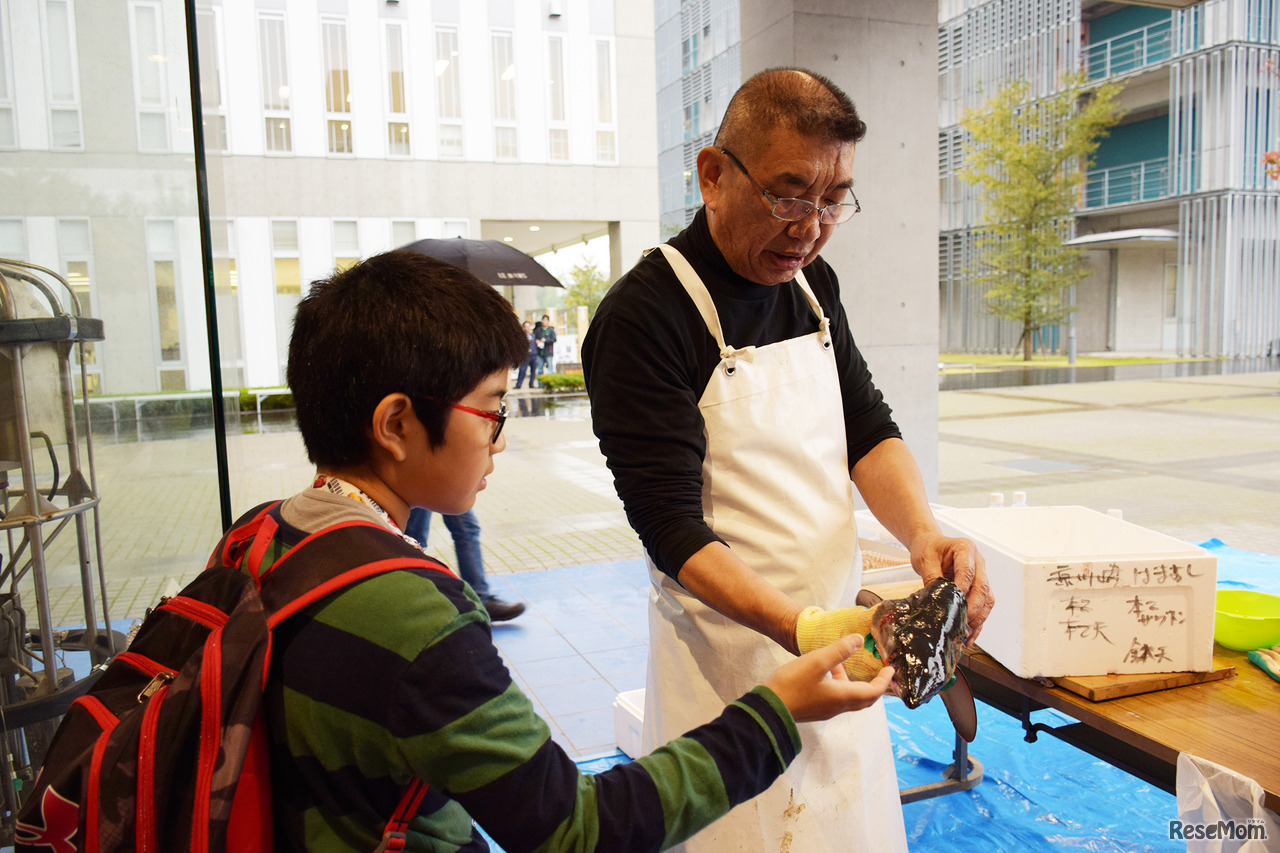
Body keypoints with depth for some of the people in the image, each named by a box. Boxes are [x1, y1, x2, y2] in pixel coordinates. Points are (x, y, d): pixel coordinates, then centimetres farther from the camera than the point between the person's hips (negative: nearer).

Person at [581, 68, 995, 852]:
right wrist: (802, 629, -33)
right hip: (731, 658, -7)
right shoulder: (644, 316, -18)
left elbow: (867, 428, 6)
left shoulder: (812, 285, 5)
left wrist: (923, 532, -13)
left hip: (832, 631, 7)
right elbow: (673, 527, -21)